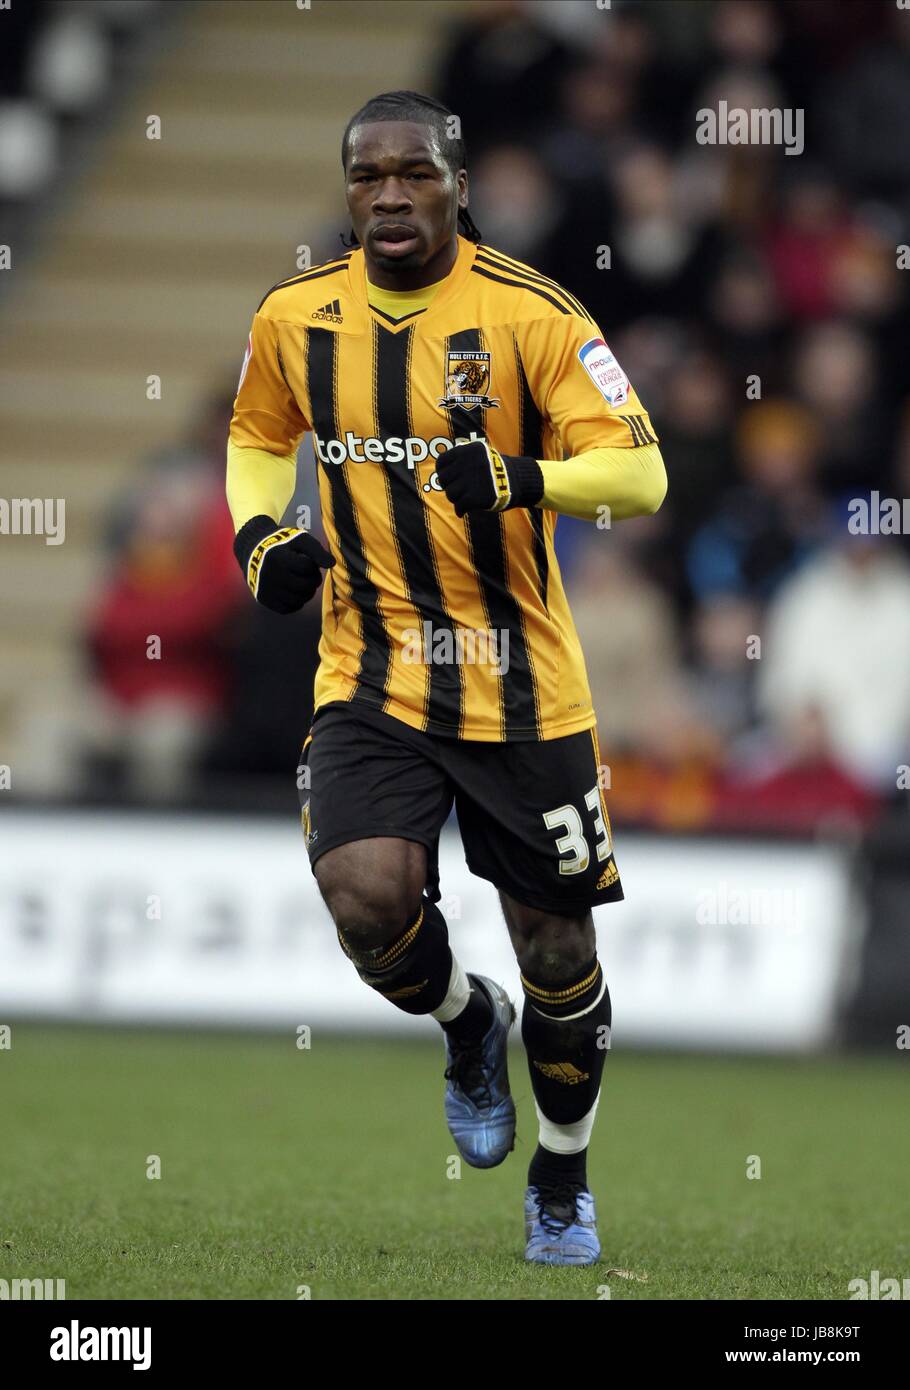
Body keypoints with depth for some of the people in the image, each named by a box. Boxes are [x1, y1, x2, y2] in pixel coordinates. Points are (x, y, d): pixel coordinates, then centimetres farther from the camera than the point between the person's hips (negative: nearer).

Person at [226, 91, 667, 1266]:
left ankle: (562, 1182, 31)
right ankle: (470, 1025, 14)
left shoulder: (527, 312, -12)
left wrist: (520, 479, -33)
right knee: (366, 896, -22)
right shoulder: (295, 318, 1)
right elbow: (257, 435, 21)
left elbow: (640, 472, -16)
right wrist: (257, 534, 1)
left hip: (521, 685, -2)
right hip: (370, 681, 2)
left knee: (554, 945, 5)